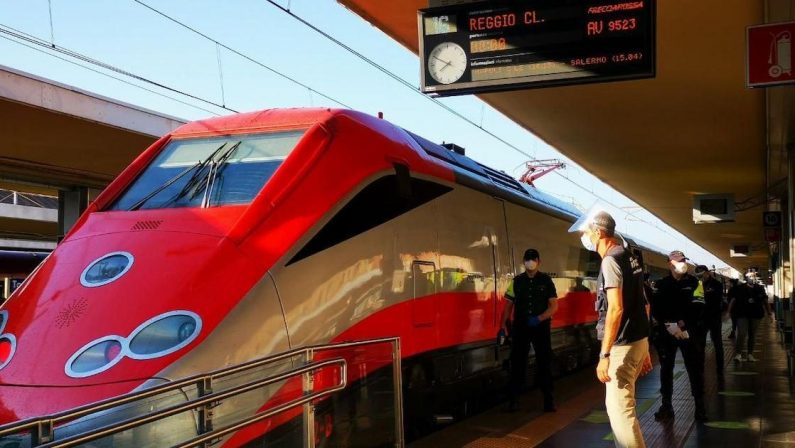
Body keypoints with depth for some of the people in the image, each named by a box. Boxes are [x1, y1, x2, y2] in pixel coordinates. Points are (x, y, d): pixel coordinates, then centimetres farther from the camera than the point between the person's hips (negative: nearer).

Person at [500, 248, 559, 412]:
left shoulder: (546, 280, 2)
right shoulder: (517, 281, 6)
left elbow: (554, 306, -2)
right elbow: (508, 305, 7)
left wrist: (539, 319, -16)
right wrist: (503, 325, -5)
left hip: (541, 327, -1)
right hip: (520, 328, 1)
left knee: (544, 363, 1)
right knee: (517, 363, 2)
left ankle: (548, 400, 7)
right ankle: (512, 399, 7)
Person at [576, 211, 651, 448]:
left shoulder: (611, 260, -16)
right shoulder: (630, 258, 13)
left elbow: (616, 309, -25)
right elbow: (642, 304, 17)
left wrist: (605, 354, -27)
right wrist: (644, 349, 22)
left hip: (623, 346, -10)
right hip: (638, 340, 10)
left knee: (620, 409, -7)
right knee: (618, 404, 19)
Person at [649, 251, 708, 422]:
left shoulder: (694, 282, 3)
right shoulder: (661, 284, 5)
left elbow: (697, 307, -6)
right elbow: (655, 308, -1)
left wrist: (681, 324, -14)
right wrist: (669, 325, -13)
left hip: (689, 332, -1)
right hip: (666, 332, 1)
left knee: (695, 369, -1)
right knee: (666, 369, 4)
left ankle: (700, 407, 5)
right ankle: (666, 406, 11)